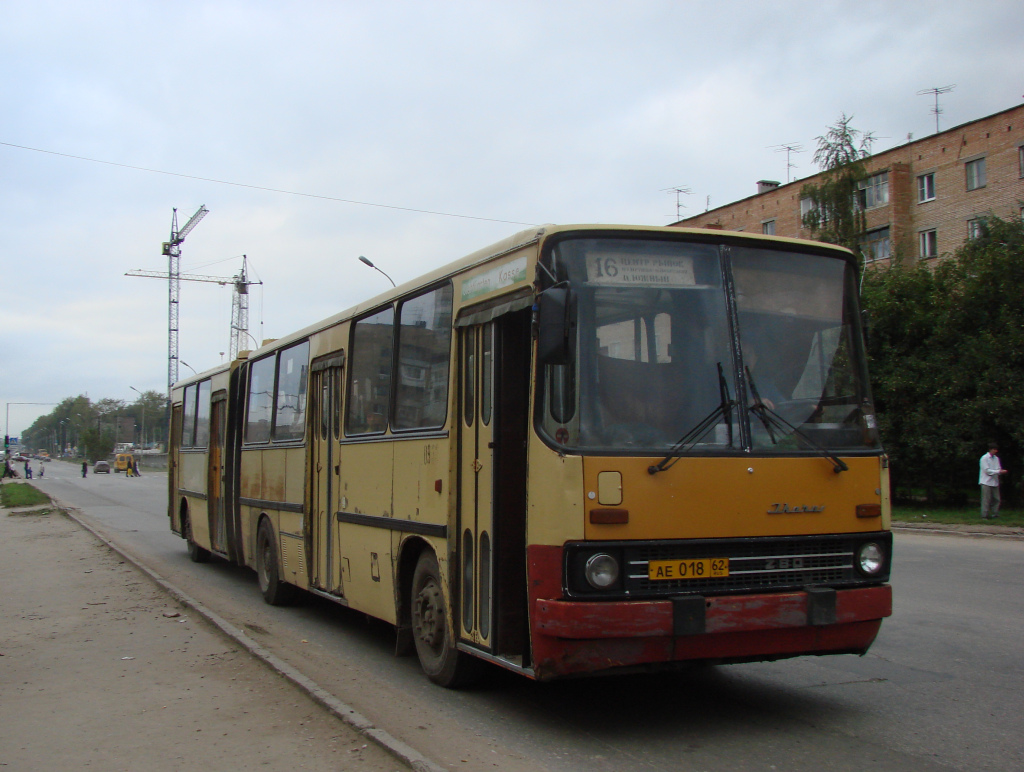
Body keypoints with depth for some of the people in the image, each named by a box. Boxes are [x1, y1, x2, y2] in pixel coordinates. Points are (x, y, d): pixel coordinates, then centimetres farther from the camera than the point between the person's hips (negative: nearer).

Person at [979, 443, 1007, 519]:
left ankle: (995, 514, 15)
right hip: (986, 482, -6)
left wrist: (1001, 471, -12)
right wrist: (999, 471, -20)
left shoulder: (996, 458, 12)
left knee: (996, 499, 6)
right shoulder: (984, 458, -8)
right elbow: (987, 470, -14)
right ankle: (985, 515, 0)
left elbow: (999, 469, 12)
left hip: (995, 482, 7)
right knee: (986, 500, -5)